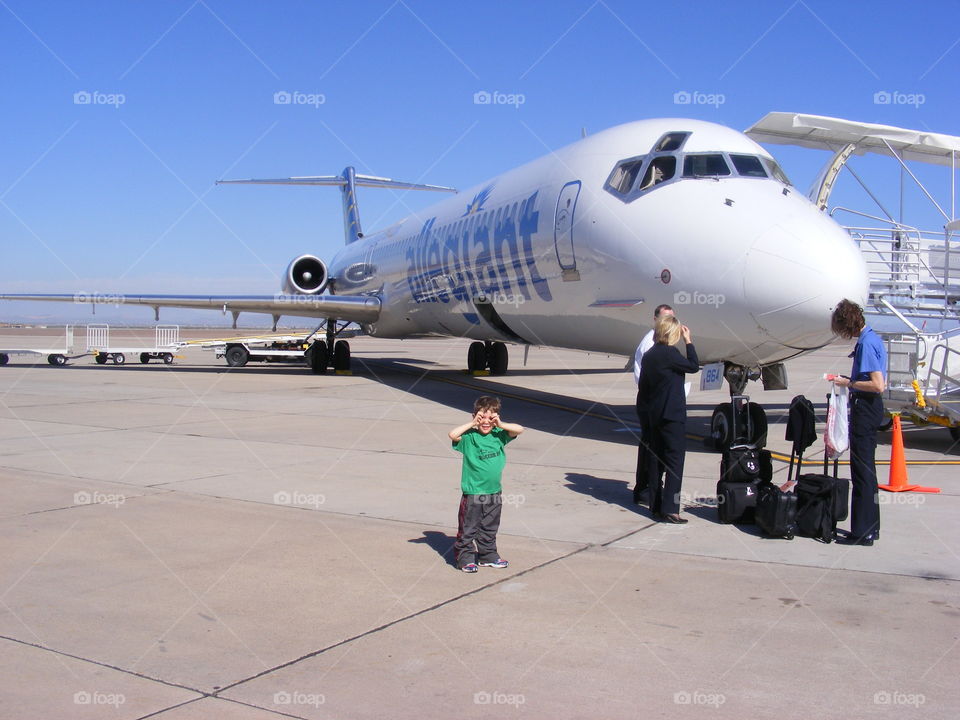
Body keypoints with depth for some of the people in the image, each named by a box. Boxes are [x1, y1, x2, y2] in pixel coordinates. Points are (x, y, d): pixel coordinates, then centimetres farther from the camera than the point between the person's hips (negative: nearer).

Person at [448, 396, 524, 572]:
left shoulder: (499, 435, 3)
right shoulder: (469, 437, -9)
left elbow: (519, 429, -2)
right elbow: (453, 434, -26)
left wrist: (500, 424, -11)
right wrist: (472, 424, -20)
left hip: (494, 492, 5)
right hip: (472, 493, -4)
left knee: (490, 529, 17)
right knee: (468, 529, 4)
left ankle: (488, 556, 29)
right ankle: (466, 558, 14)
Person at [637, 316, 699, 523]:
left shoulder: (648, 355, 10)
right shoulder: (669, 353, -16)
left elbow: (643, 386, 14)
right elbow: (694, 366, -6)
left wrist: (646, 411, 20)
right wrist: (689, 341, 2)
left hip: (654, 415, 9)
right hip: (672, 416, -9)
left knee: (656, 460, 13)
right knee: (675, 461, -5)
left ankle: (656, 505, 19)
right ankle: (669, 509, -8)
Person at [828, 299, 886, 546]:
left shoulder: (866, 343, -18)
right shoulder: (872, 338, 12)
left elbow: (878, 385, -24)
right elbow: (881, 382, 19)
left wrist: (849, 383, -14)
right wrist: (851, 380, 12)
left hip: (865, 410, -10)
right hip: (871, 408, 10)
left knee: (862, 472, -4)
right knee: (866, 470, 17)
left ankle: (864, 532, 2)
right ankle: (871, 528, 26)